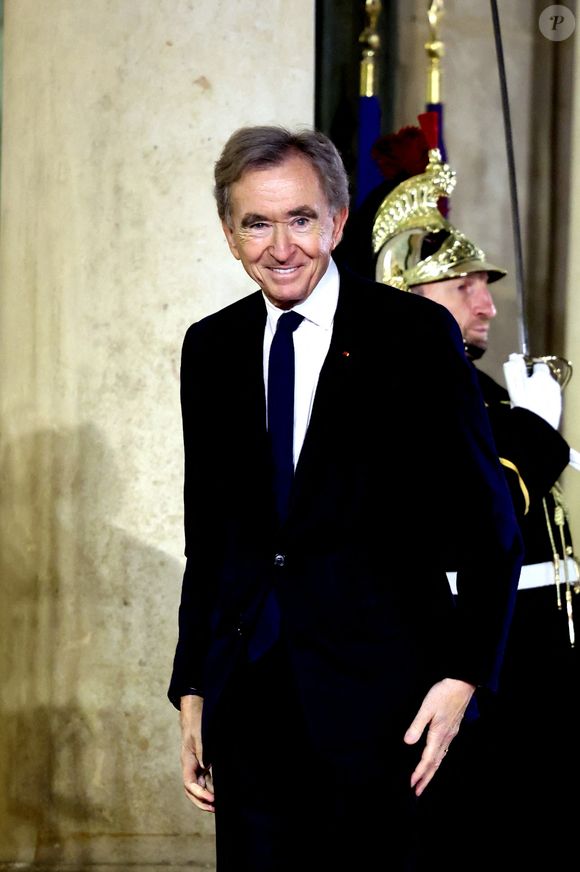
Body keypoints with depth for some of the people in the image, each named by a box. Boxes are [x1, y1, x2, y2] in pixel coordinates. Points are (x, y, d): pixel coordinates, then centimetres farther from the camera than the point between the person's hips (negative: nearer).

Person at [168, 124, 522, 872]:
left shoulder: (416, 334, -4)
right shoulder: (210, 348, 9)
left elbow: (488, 523, -2)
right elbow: (206, 534, 14)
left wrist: (463, 676, -9)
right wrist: (192, 691, 12)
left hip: (373, 692, -4)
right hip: (246, 691, 4)